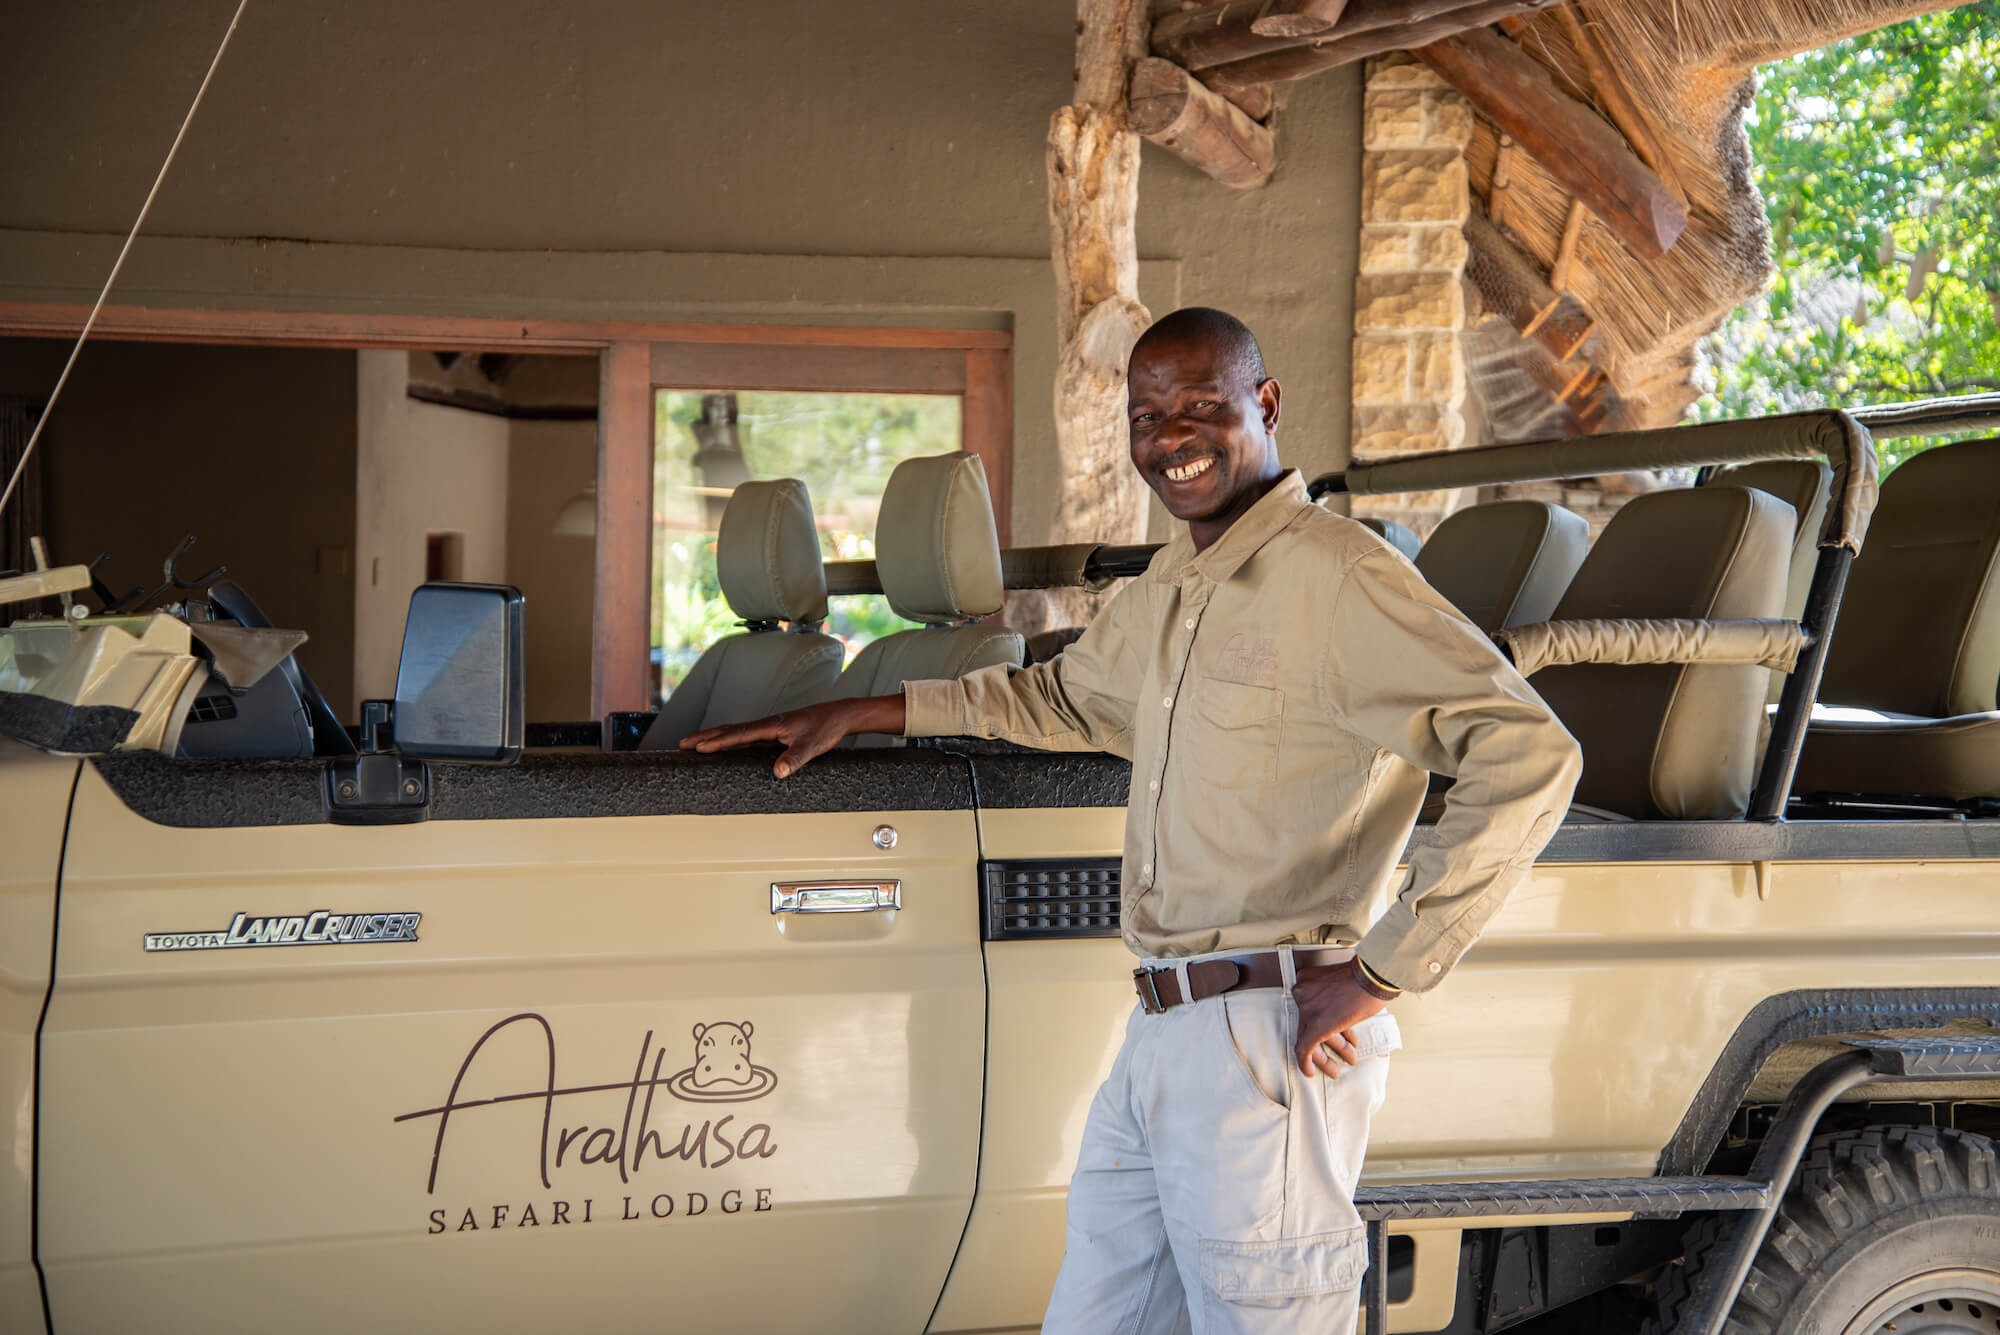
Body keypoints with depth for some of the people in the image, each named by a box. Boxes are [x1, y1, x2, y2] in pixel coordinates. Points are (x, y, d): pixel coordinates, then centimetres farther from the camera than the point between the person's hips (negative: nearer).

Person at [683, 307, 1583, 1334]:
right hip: (1157, 1037, 9)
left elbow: (1527, 755, -20)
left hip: (1271, 1040, -8)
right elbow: (1062, 696, 38)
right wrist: (855, 713, 35)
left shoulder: (1335, 577, -11)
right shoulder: (1165, 590, 18)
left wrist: (1382, 974, -18)